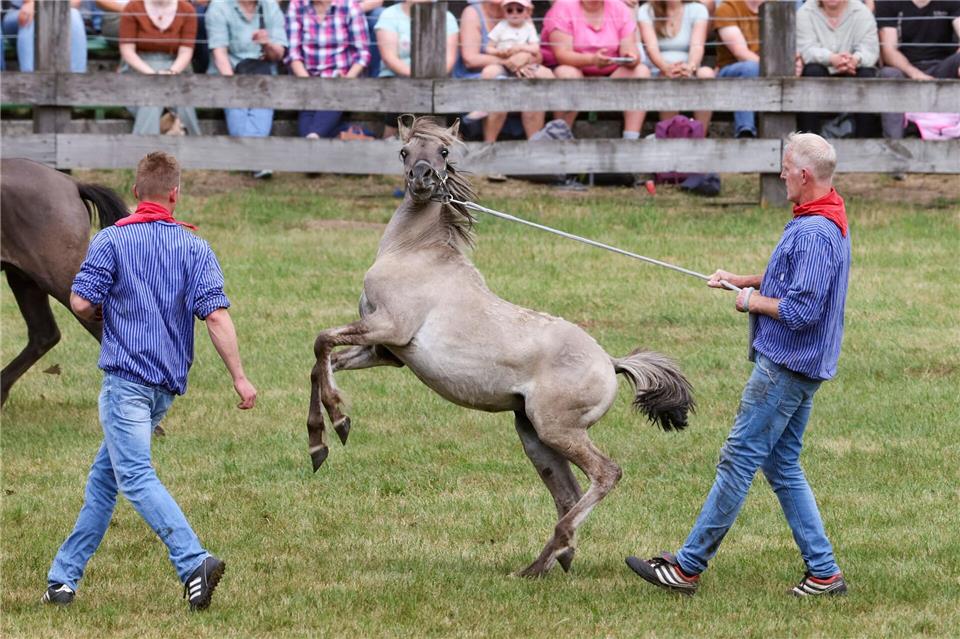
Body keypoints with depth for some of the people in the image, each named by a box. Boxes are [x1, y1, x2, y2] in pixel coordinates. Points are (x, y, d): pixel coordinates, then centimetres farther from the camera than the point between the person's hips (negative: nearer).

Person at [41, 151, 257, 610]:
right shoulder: (194, 247, 5)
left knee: (135, 476, -16)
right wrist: (239, 378, -6)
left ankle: (194, 563, -35)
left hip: (125, 378, -6)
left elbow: (81, 302, -10)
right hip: (168, 383, 6)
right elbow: (215, 315, -5)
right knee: (103, 477, 16)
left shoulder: (111, 240, -3)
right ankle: (64, 577, 20)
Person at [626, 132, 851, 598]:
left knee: (739, 460, -4)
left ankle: (688, 567, 2)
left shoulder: (813, 233, -23)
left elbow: (802, 309, -27)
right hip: (801, 366, 11)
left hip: (786, 368, -11)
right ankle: (824, 573, 13)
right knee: (783, 467, 14)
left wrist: (753, 302, -11)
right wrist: (744, 281, 15)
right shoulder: (828, 222, 12)